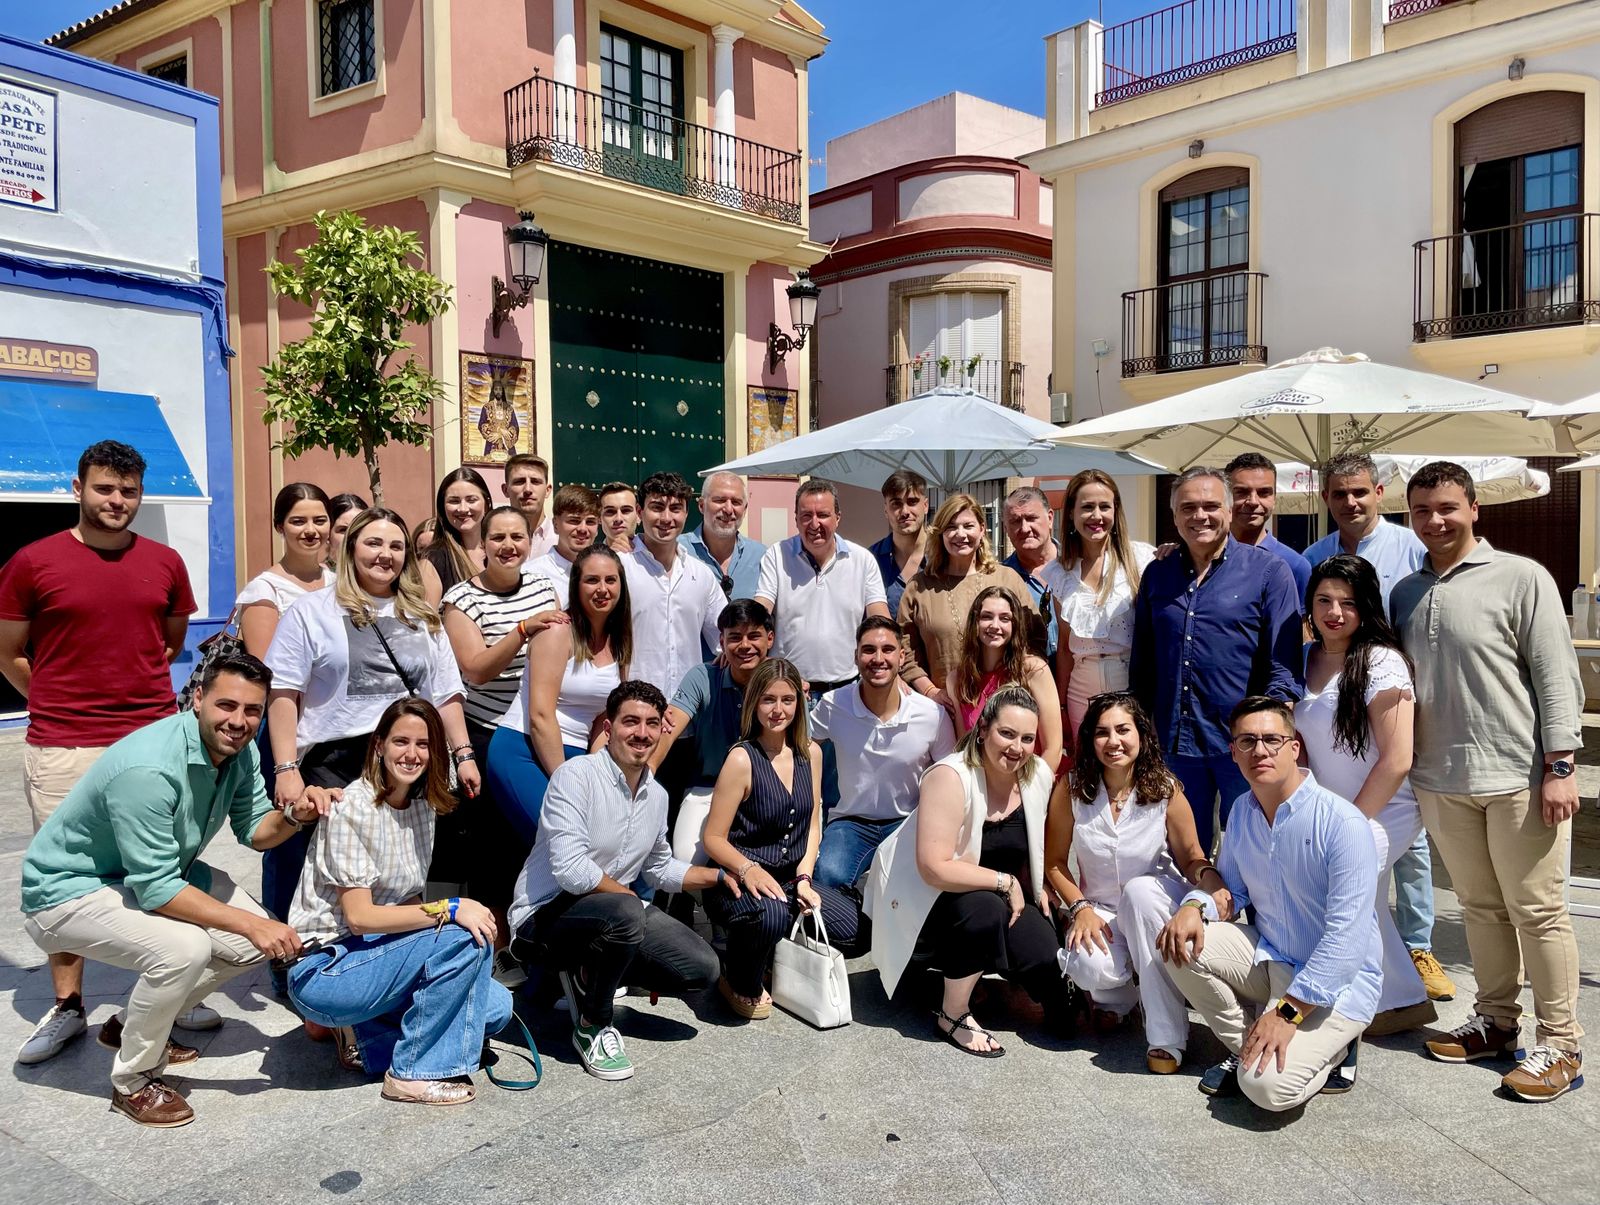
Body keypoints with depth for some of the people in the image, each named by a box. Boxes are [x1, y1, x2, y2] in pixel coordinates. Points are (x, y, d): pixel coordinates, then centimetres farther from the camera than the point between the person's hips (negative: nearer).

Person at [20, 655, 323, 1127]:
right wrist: (250, 923, -33)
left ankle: (131, 1025, 22)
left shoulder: (240, 751, -10)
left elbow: (254, 829, -1)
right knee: (183, 947, -32)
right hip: (69, 890, -8)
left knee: (252, 941, 1)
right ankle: (133, 1082, -5)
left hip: (154, 871, 9)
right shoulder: (148, 769, -35)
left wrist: (293, 816, -23)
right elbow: (156, 889, -32)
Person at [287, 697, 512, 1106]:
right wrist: (451, 909, -26)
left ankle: (365, 1034, 9)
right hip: (323, 970, -7)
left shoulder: (423, 806, 5)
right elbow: (360, 917, -22)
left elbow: (408, 902, 8)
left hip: (378, 952, 7)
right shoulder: (351, 808, -17)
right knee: (463, 937, -26)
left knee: (495, 1006, -7)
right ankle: (412, 1074, -11)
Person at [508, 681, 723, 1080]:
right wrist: (629, 895, -14)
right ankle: (592, 1026, -12)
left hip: (613, 915, 8)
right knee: (625, 912, -38)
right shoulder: (576, 775, -18)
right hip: (545, 915, -8)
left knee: (701, 968, -4)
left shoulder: (657, 795, 6)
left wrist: (720, 876, 10)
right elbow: (571, 871, -27)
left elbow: (659, 868, 21)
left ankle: (587, 976, 12)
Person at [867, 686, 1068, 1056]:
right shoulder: (951, 777, -26)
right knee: (985, 910, -34)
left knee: (1044, 952, -20)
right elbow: (935, 868, -30)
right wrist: (1005, 883, -24)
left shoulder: (1038, 776, -4)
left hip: (997, 896, 6)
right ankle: (952, 1016, -13)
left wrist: (1035, 889, -4)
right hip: (924, 897, -5)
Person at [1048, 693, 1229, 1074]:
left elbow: (1190, 856, -6)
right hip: (1099, 910, 1)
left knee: (1139, 889, -38)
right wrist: (1080, 907, -16)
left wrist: (1209, 876, -29)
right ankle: (1117, 994, 11)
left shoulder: (1165, 790, -12)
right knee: (1090, 968, -33)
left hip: (1152, 905, 0)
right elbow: (1054, 861, -3)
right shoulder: (1071, 789, -10)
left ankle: (1166, 1037, -28)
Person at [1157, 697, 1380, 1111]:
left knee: (1267, 1085, -25)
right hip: (1269, 960, 7)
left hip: (1336, 983, -6)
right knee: (1180, 943, -17)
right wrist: (1194, 906, -13)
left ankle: (1328, 1051, 8)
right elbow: (1231, 886, 12)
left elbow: (1347, 937, -24)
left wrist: (1287, 1012, -26)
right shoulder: (1243, 812, 2)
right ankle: (1244, 1048, 2)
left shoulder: (1344, 823, -21)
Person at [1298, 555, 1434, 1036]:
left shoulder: (1381, 663, -17)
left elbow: (1396, 761, -20)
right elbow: (1302, 739, 11)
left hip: (1384, 811, -8)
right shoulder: (1306, 659, 3)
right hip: (1330, 813, 8)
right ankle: (1404, 1002, 39)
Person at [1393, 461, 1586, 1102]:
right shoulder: (1405, 593, 11)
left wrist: (1559, 767, -11)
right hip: (1441, 781, 5)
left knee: (1537, 910, 2)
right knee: (1479, 906, 14)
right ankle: (1496, 1022, 27)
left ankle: (1560, 1044, 14)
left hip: (1517, 778, -4)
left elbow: (1557, 675, -7)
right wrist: (1403, 764, 12)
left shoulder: (1520, 577, -4)